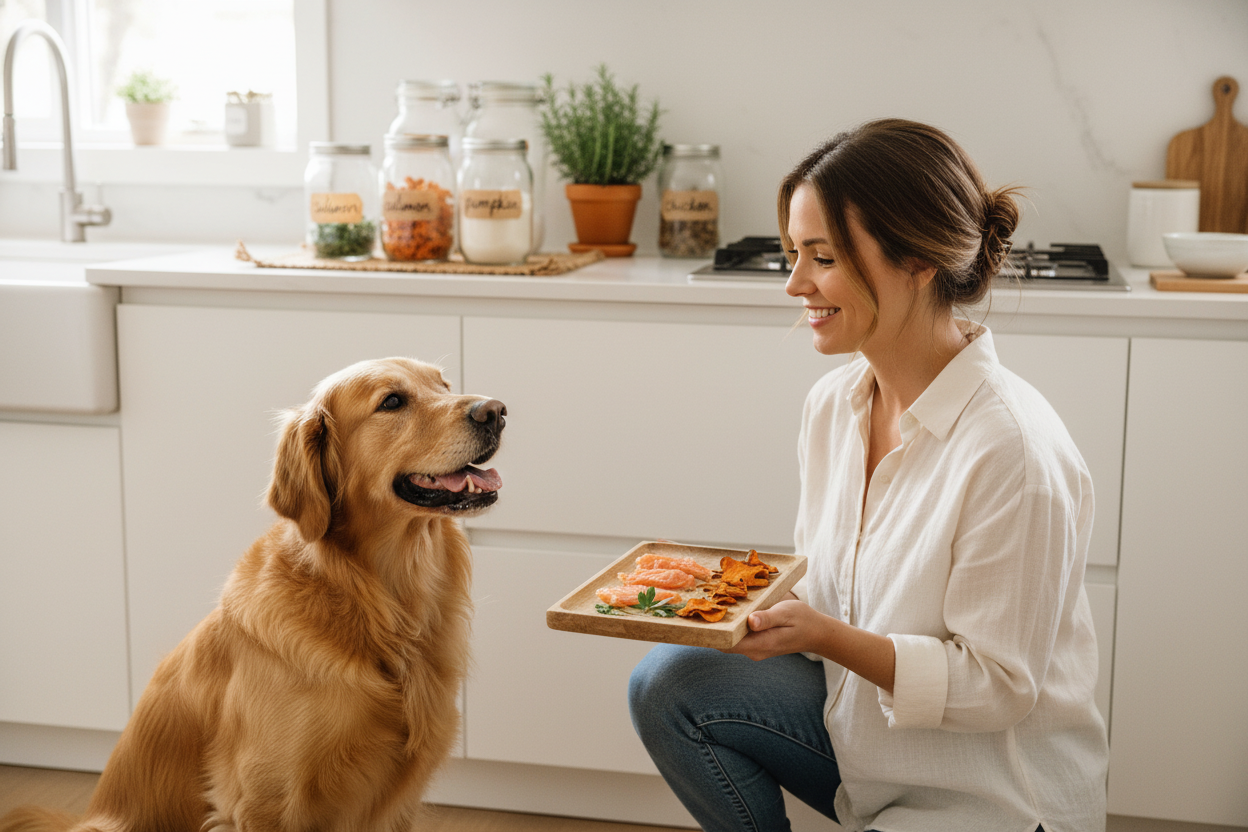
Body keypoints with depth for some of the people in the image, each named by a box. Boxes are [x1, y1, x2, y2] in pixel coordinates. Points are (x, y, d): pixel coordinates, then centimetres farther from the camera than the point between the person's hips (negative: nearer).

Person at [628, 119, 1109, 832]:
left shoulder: (1011, 450, -26)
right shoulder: (833, 403, -2)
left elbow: (995, 685, -21)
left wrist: (823, 635, -29)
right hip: (865, 731, 7)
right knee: (668, 683, -10)